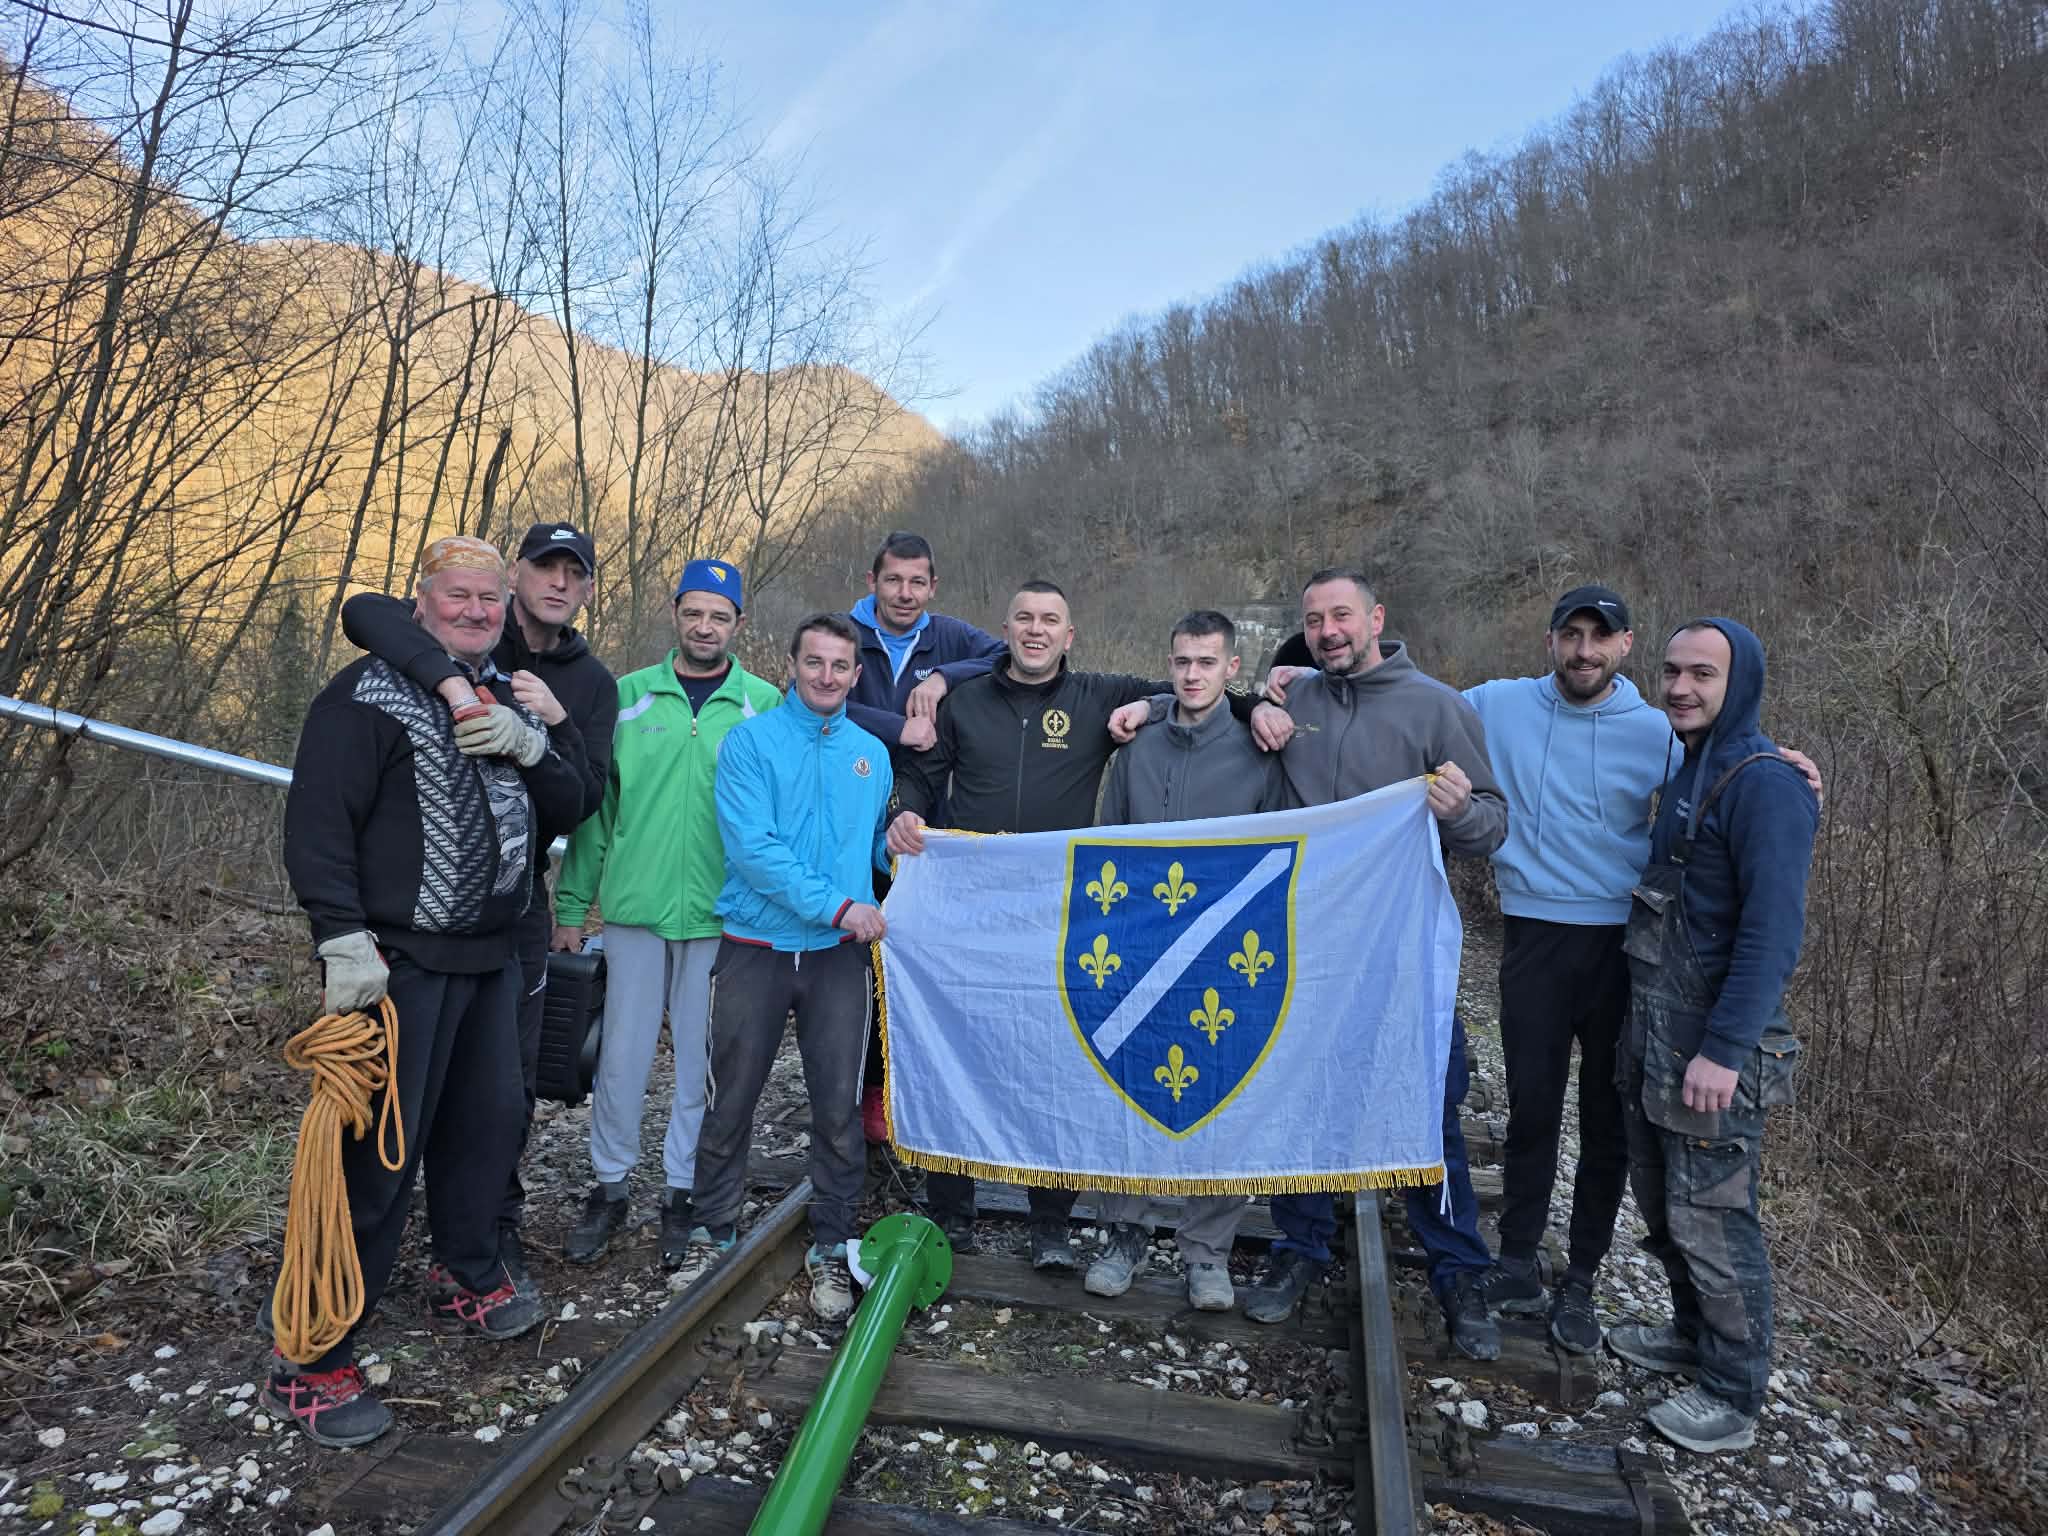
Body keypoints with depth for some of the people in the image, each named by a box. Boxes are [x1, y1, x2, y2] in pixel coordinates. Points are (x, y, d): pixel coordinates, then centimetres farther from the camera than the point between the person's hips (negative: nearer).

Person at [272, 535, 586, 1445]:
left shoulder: (508, 702, 15)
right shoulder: (371, 693, -7)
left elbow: (566, 807, 9)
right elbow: (316, 821, -14)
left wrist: (527, 745, -9)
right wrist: (343, 942, -21)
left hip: (491, 957, 7)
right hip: (402, 957, -7)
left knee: (488, 1121, 17)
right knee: (379, 1153, -4)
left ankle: (467, 1276, 38)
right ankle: (310, 1364, 10)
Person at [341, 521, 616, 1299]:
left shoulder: (591, 683, 3)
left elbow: (583, 804, -6)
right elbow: (364, 611, -26)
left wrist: (558, 724, -21)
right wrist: (448, 677, -39)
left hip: (514, 898, 3)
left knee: (510, 1081, 11)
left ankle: (496, 1230, 29)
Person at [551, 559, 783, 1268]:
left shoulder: (765, 703, 1)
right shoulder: (628, 695, 5)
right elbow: (596, 805, 6)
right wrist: (571, 903, 4)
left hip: (722, 913, -1)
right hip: (634, 904, 1)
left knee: (702, 1058, 9)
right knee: (623, 1051, 9)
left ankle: (685, 1192, 26)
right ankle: (609, 1187, 28)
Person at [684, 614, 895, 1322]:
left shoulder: (872, 753, 11)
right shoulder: (749, 740, -3)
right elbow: (751, 846, -14)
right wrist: (836, 905, -18)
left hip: (840, 958, 3)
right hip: (755, 948, -2)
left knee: (839, 1109, 5)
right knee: (731, 1102, 8)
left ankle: (830, 1247, 22)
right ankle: (714, 1235, 29)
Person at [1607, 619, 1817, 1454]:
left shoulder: (1765, 783, -16)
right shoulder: (1686, 772, 12)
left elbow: (1773, 931, -21)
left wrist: (1725, 1048, -24)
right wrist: (1652, 1030, 14)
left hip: (1711, 1047, -9)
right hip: (1652, 1038, 9)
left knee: (1710, 1217, 1)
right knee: (1660, 1199, 19)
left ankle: (1733, 1395, 18)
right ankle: (1694, 1334, 38)